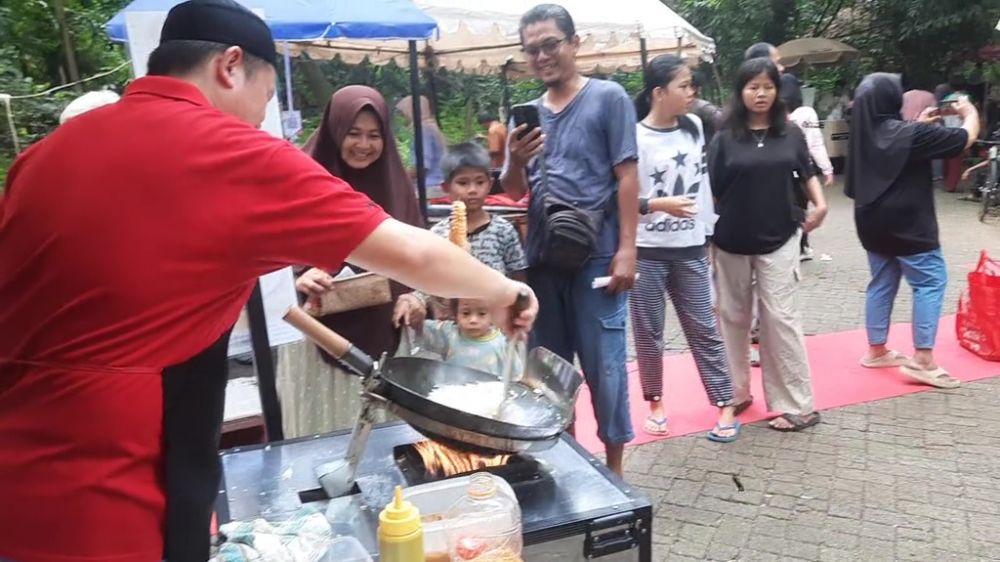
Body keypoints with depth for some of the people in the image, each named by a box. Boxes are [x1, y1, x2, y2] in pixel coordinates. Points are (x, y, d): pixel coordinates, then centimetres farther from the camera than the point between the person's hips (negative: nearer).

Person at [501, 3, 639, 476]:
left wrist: (627, 249, -14)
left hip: (597, 256, -5)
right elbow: (515, 192, 14)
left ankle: (614, 465, 18)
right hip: (543, 257, 5)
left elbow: (626, 177, -6)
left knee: (603, 363, 2)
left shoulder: (608, 98, 0)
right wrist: (515, 161, -8)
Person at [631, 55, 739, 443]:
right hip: (646, 251, -4)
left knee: (704, 330, 7)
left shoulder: (694, 127, 6)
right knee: (649, 333, 7)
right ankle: (655, 403, 24)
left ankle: (725, 406, 15)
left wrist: (711, 228, 15)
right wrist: (660, 204, -23)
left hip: (690, 249, 4)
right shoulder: (634, 137, -11)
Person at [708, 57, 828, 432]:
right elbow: (711, 190, -1)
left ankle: (798, 405, 5)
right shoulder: (725, 138, -2)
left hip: (778, 241, 0)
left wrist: (820, 204, -3)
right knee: (734, 317, 11)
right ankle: (736, 392, 26)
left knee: (780, 318, -2)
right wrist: (705, 237, -4)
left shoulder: (790, 134, 3)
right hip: (732, 243, 0)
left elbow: (806, 175, 15)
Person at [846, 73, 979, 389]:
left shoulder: (864, 133, 4)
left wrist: (921, 124, 20)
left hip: (873, 223, 8)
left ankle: (876, 350, 22)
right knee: (931, 282, 0)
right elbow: (966, 138, -9)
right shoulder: (910, 134, -17)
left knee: (882, 282, 15)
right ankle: (922, 359, -2)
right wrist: (969, 111, 10)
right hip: (907, 225, -8)